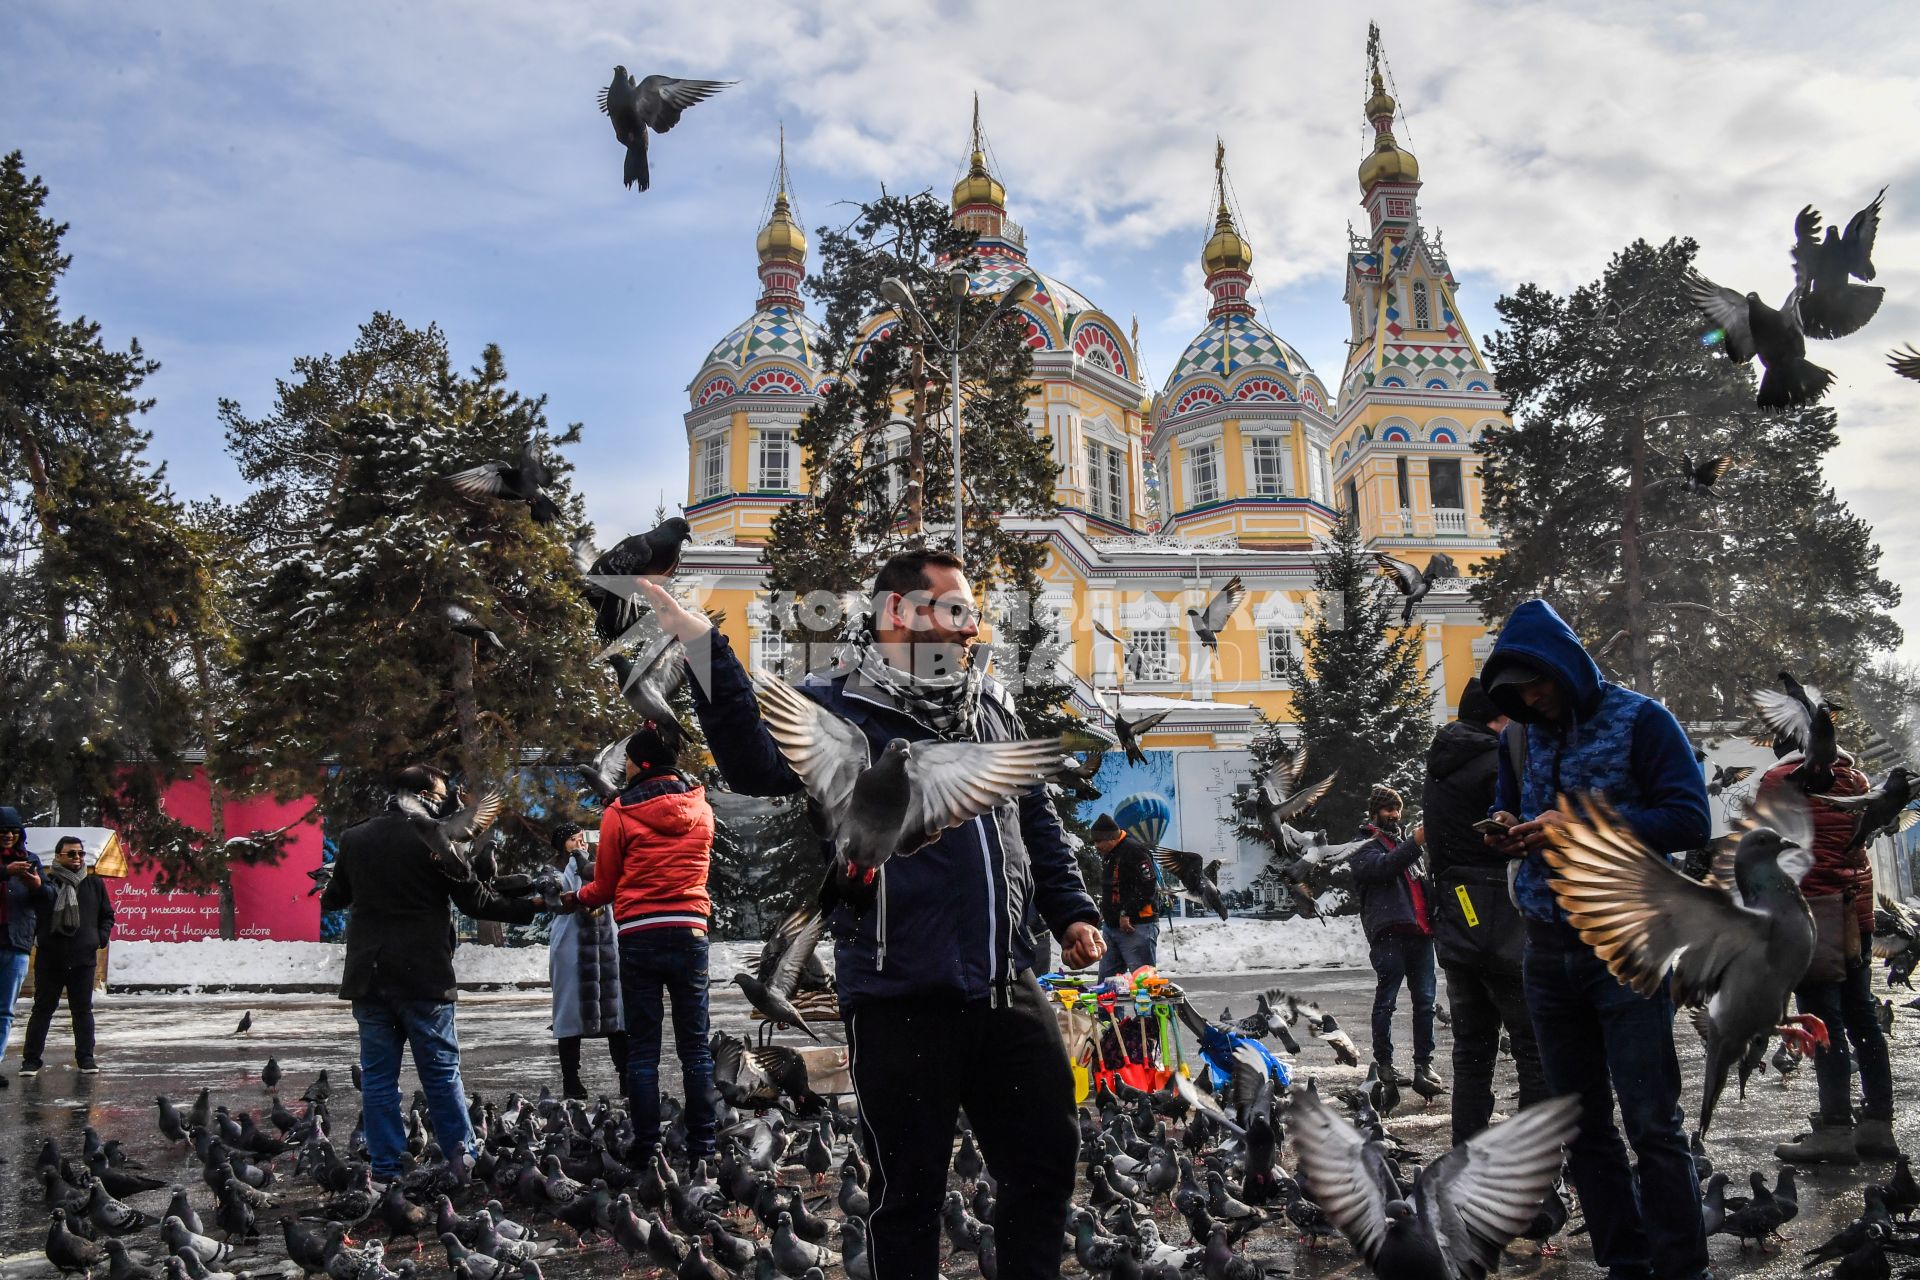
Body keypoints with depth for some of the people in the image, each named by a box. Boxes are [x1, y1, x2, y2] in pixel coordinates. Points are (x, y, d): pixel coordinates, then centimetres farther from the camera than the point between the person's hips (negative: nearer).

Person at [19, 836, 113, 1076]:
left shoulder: (95, 884, 8)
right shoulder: (44, 884, -4)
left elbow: (107, 915, 16)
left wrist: (102, 937, 2)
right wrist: (31, 937, -11)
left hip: (83, 959, 2)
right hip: (49, 959, -2)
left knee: (83, 1010, 8)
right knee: (42, 1009, 6)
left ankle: (85, 1058, 15)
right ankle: (31, 1059, 15)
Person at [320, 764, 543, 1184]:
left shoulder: (354, 837, 7)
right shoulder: (435, 837, -9)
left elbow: (333, 900, 20)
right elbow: (475, 900, -6)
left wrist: (329, 897, 43)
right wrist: (529, 908, 5)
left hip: (367, 976, 4)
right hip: (423, 976, -4)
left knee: (378, 1075, 9)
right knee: (442, 1071, 6)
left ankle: (386, 1170, 10)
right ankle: (463, 1160, 8)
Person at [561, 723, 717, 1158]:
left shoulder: (620, 813, -3)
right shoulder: (702, 809, 8)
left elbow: (604, 886, 5)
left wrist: (575, 899, 24)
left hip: (638, 935, -2)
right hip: (690, 933, 3)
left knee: (642, 1048, 5)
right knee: (695, 1045, 7)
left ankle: (646, 1145, 8)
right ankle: (702, 1146, 8)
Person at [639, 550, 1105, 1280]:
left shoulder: (992, 709, 14)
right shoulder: (840, 709, -6)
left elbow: (1038, 823, 23)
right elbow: (759, 766, -26)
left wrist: (1071, 911, 16)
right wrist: (703, 650, -37)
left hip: (1007, 987, 6)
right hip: (902, 999, -5)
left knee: (1047, 1157, 14)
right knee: (910, 1187, 7)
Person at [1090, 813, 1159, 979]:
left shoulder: (1134, 851, -15)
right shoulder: (1107, 854, 17)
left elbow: (1148, 887, -22)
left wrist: (1127, 913, -21)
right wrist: (1104, 911, 16)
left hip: (1136, 927, -10)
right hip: (1110, 926, 10)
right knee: (1106, 978, 12)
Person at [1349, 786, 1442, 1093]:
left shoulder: (1402, 843, 29)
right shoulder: (1366, 847, 6)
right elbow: (1383, 866, -16)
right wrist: (1416, 842, -24)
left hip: (1420, 932, 7)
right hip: (1389, 933, -7)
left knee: (1425, 999, 1)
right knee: (1386, 1001, -3)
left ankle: (1424, 1065, 3)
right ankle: (1384, 1063, 3)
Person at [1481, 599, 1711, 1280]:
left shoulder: (1640, 720, -6)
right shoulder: (1521, 735, 10)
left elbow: (1690, 820, -13)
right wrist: (1505, 832, -4)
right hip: (1548, 950, 6)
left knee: (1651, 1122, -4)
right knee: (1580, 1122, 10)